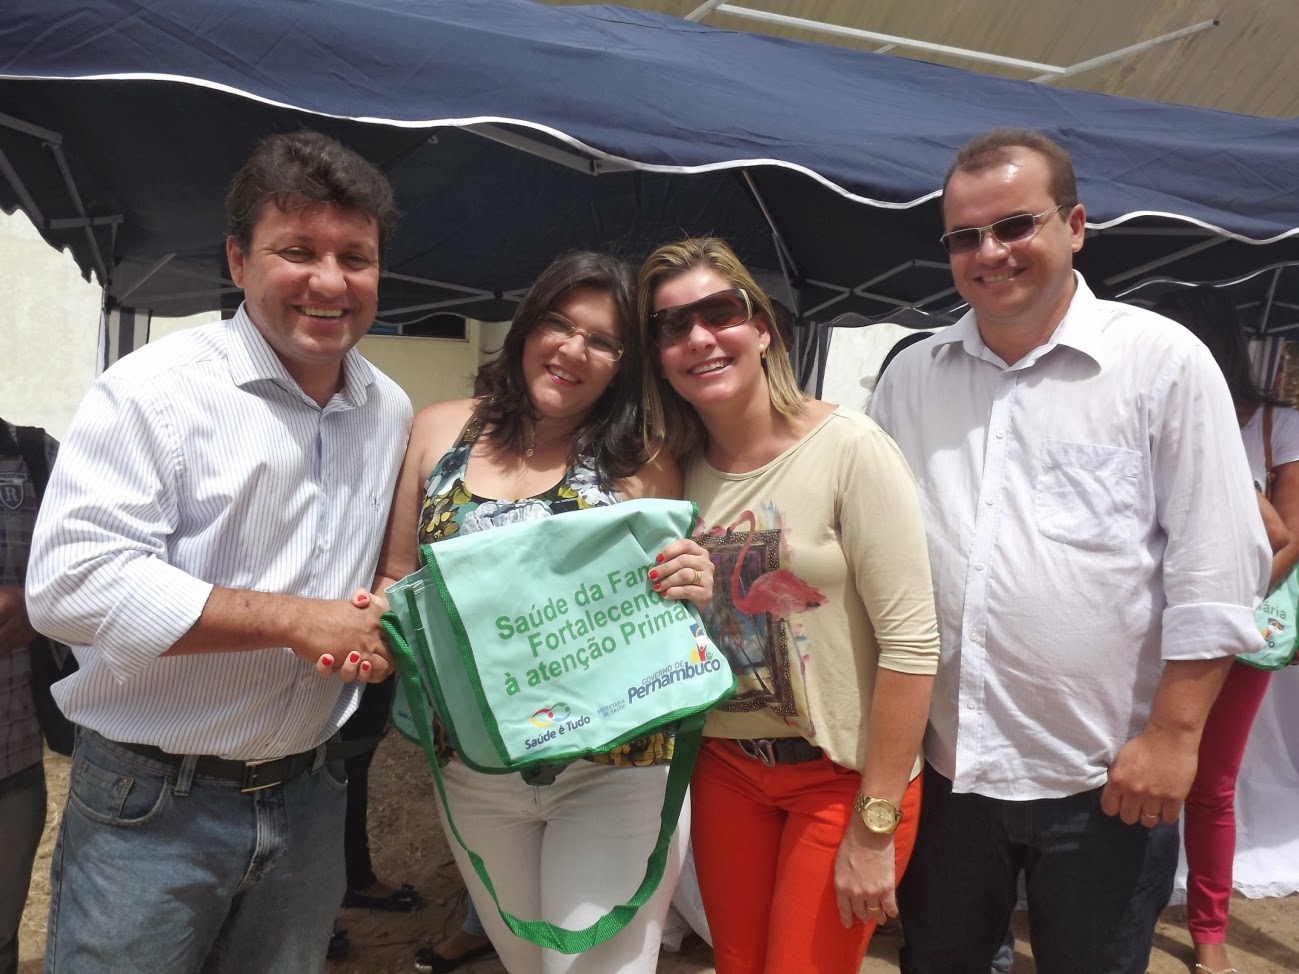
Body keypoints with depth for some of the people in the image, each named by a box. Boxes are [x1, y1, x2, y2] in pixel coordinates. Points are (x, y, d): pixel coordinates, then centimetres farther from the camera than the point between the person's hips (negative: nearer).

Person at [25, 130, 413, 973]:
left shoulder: (392, 412, 4)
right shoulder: (154, 389, -14)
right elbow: (70, 582, -22)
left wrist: (386, 619, -9)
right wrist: (296, 620, -23)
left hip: (309, 798, 5)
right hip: (151, 806, -5)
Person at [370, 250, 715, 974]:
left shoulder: (646, 466, -7)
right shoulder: (441, 431, 0)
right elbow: (397, 577, 7)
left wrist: (694, 594, -21)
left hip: (614, 771, -3)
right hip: (474, 770, 4)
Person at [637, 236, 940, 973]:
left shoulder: (848, 448, -16)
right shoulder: (676, 469, 0)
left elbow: (911, 641, -18)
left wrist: (873, 825, -16)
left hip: (845, 774, -4)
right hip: (725, 767, 5)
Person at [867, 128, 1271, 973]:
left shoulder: (1164, 360, -6)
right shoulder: (910, 376, 4)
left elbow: (1217, 569, -8)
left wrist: (1174, 732, -12)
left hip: (1107, 777, -3)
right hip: (943, 765, 4)